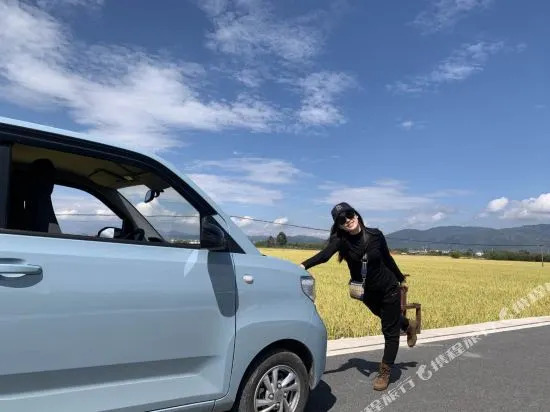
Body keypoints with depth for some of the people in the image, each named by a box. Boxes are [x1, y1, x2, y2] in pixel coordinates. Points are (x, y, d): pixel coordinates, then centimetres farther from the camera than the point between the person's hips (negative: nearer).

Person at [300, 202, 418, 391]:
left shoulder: (375, 235, -19)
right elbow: (324, 255, -38)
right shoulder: (340, 240, -20)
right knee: (389, 320, 28)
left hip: (389, 289, -2)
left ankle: (385, 372, 21)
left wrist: (401, 279, 10)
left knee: (390, 331, 4)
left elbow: (387, 259, -3)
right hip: (367, 293, 3)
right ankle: (408, 325, 61)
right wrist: (303, 265, -57)